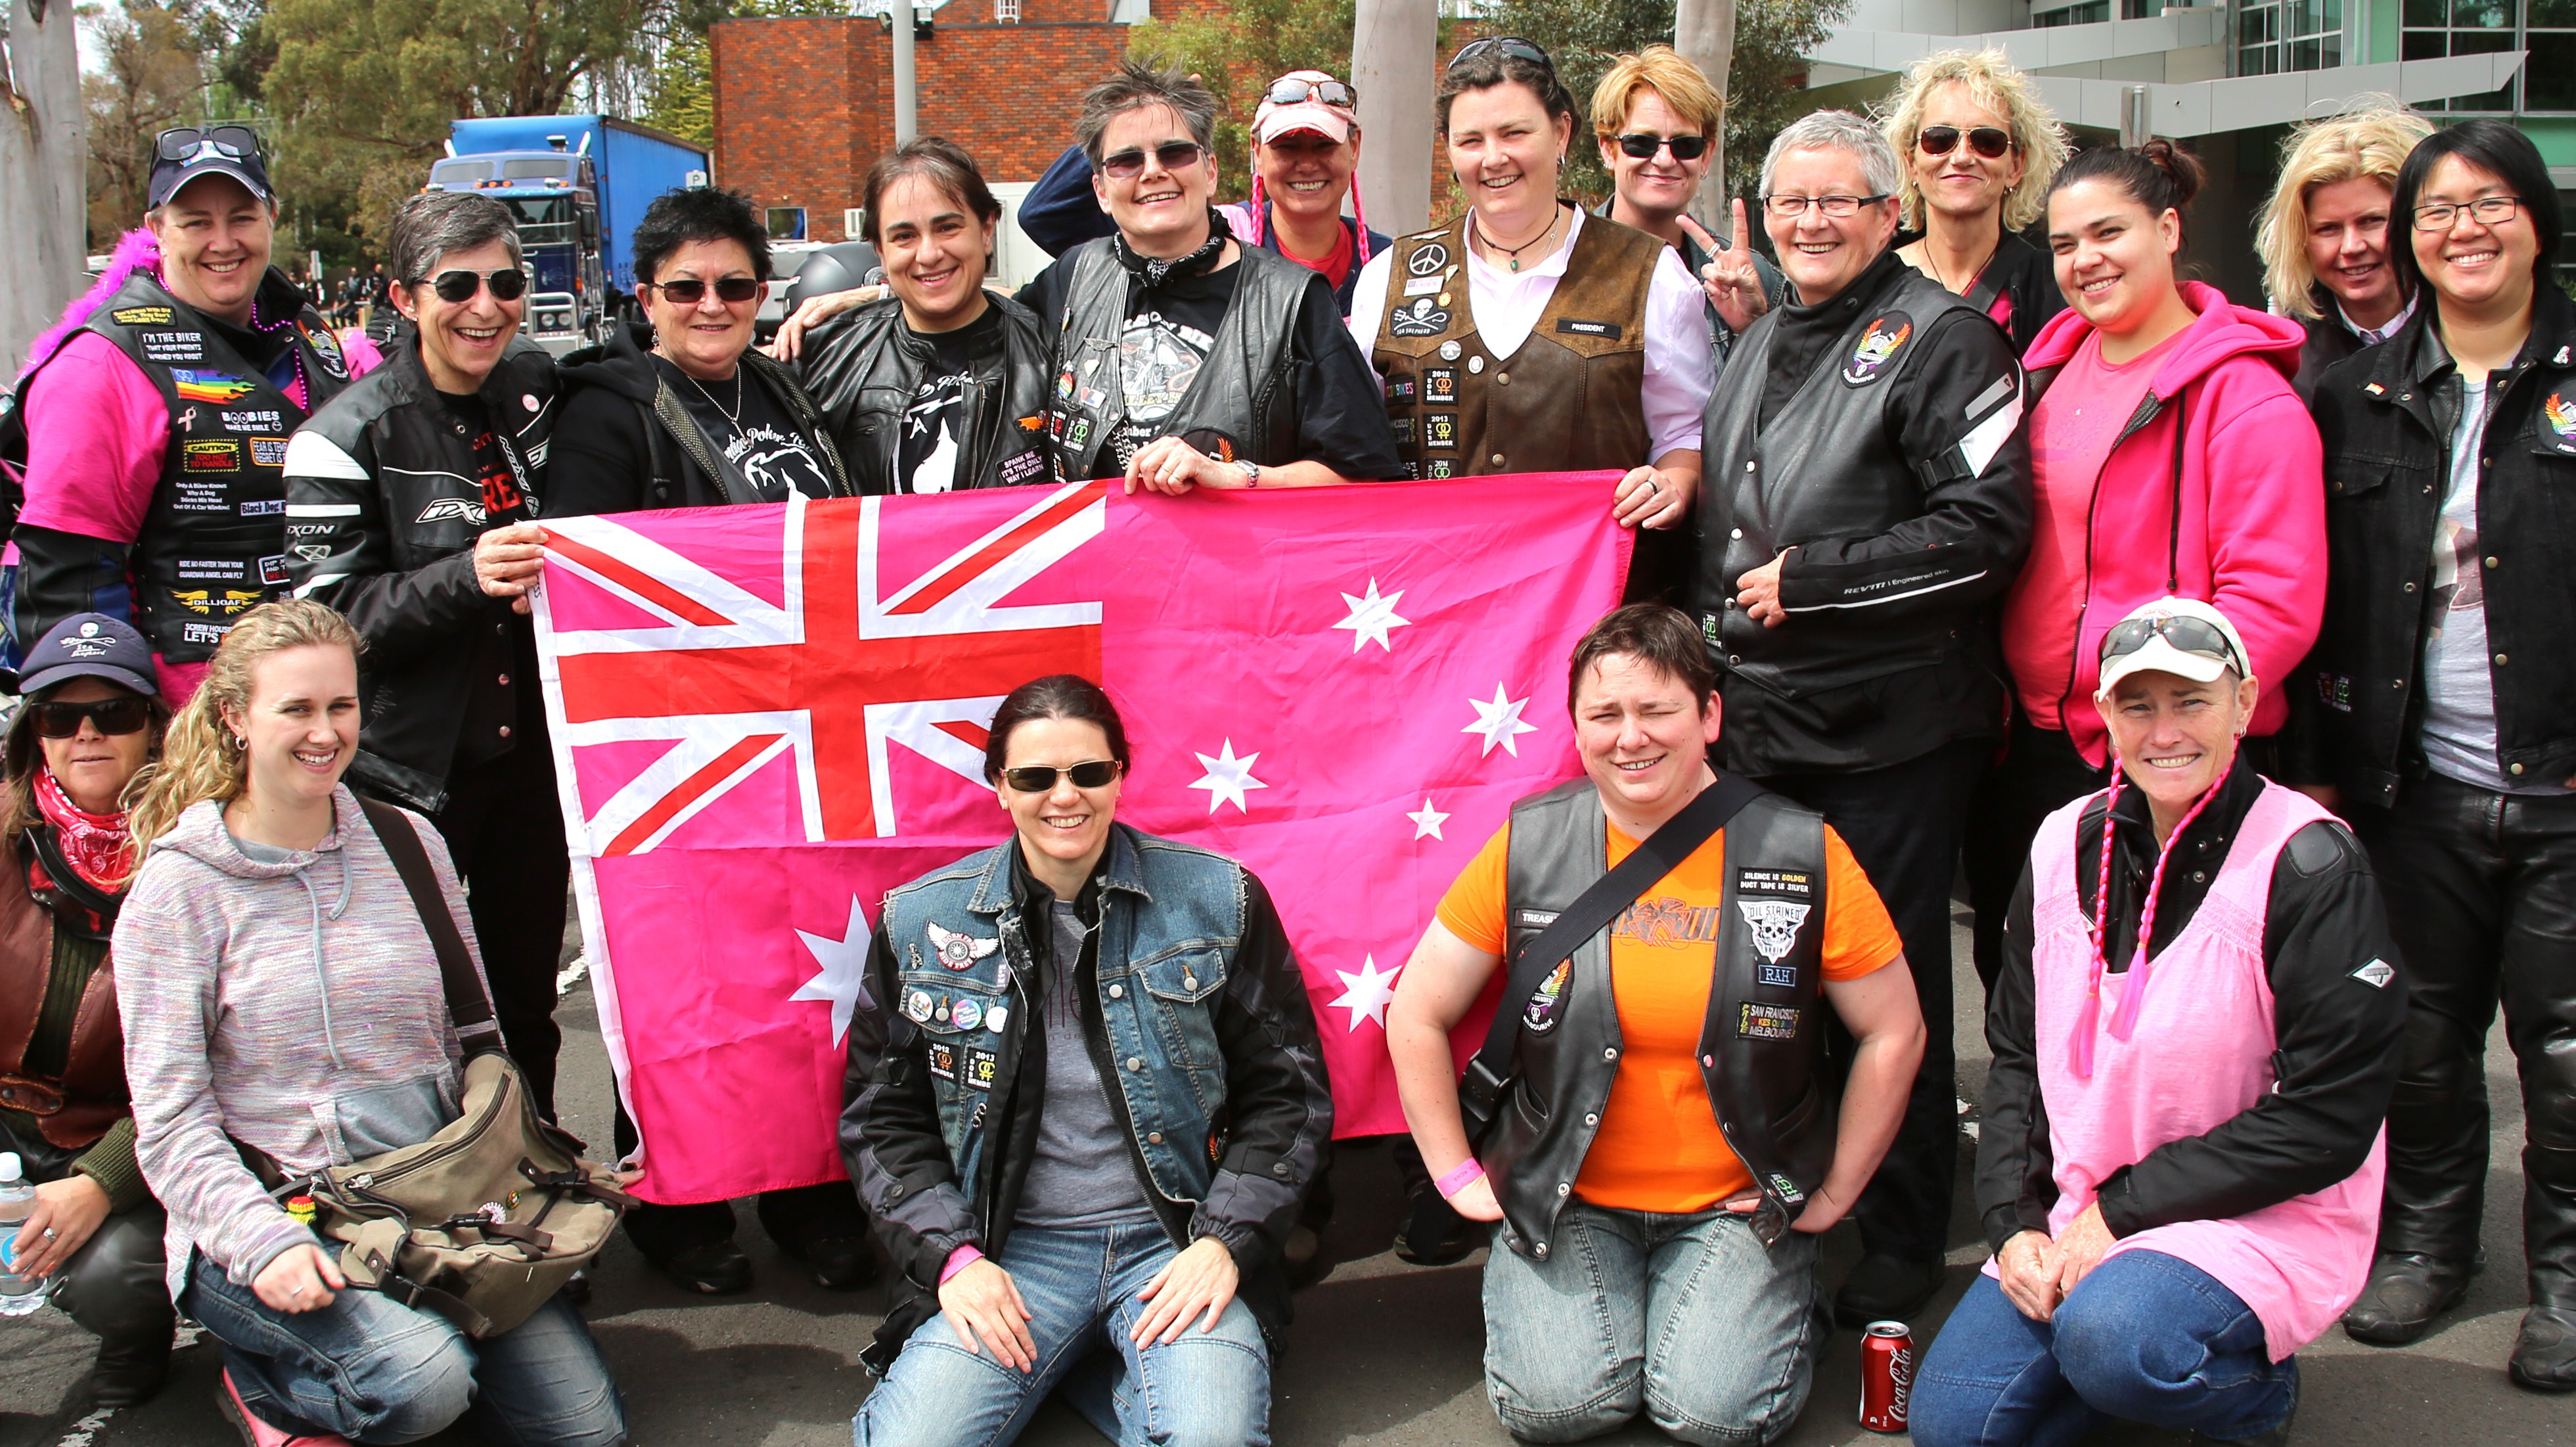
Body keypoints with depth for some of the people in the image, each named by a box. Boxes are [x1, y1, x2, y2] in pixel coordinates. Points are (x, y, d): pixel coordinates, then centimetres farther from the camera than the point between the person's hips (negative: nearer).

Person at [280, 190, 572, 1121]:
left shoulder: (538, 392, 7)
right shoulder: (347, 437, -8)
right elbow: (327, 610, -14)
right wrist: (464, 577, -27)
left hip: (533, 753, 5)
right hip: (410, 767, -5)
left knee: (527, 1000, 14)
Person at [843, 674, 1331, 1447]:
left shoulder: (1218, 900, 0)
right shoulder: (920, 921, 2)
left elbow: (1285, 1093, 4)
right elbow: (882, 1116, 8)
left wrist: (1227, 1242, -9)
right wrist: (953, 1257, -6)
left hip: (1174, 1241, -1)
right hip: (1009, 1252, 1)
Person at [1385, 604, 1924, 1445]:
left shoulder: (1803, 853, -7)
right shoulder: (1528, 847, -5)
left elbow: (1894, 1034, 2)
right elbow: (1417, 1016, 2)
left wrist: (1834, 1193, 1)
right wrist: (1461, 1177, 0)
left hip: (1738, 1206, 0)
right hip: (1565, 1201, 1)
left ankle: (1782, 1295, 15)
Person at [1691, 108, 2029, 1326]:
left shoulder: (1939, 338, -5)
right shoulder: (1755, 347, 19)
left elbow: (1989, 526, -15)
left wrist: (1809, 578, -14)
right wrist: (1724, 609, 14)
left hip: (1889, 730, -7)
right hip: (1754, 721, 7)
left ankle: (1899, 1251, 13)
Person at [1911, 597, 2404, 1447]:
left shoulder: (2309, 866, -14)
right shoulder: (2066, 847, 4)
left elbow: (2328, 1120, -15)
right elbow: (2017, 1053, 11)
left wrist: (2122, 1209, -16)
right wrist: (2015, 1221, -4)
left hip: (2267, 1220, -5)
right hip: (2080, 1218, 6)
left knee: (2109, 1339, -34)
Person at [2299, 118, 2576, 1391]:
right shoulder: (2361, 396, 9)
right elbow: (2328, 598, 10)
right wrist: (2327, 756, 6)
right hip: (2421, 788, 3)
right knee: (2424, 1036, 12)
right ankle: (2424, 1242, 30)